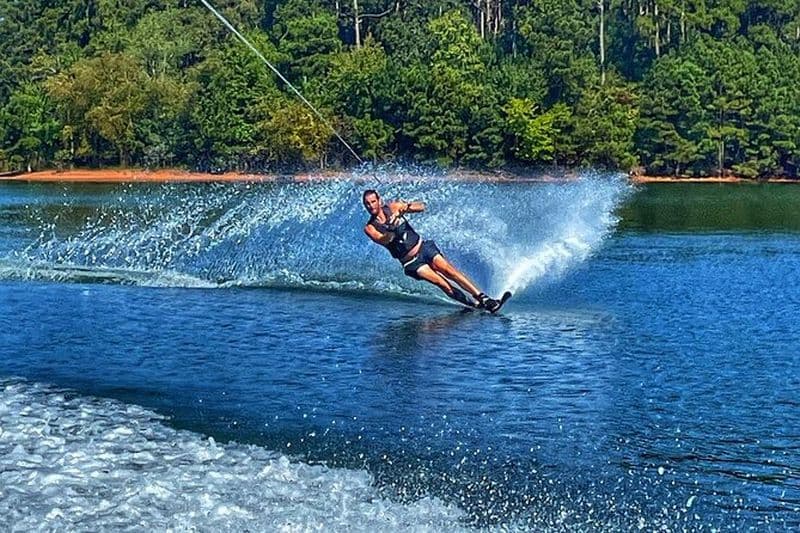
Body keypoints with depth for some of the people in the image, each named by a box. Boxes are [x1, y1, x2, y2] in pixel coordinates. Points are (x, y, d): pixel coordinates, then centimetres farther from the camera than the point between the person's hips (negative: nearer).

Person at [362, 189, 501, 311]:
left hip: (423, 247, 2)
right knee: (441, 283, -18)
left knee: (448, 270, -16)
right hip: (411, 263, -2)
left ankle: (482, 297, -16)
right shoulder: (370, 228, -6)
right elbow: (383, 240, -24)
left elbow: (421, 207, -6)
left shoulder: (393, 207, -1)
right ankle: (473, 304, -14)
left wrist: (407, 206, -26)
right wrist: (391, 230, -44)